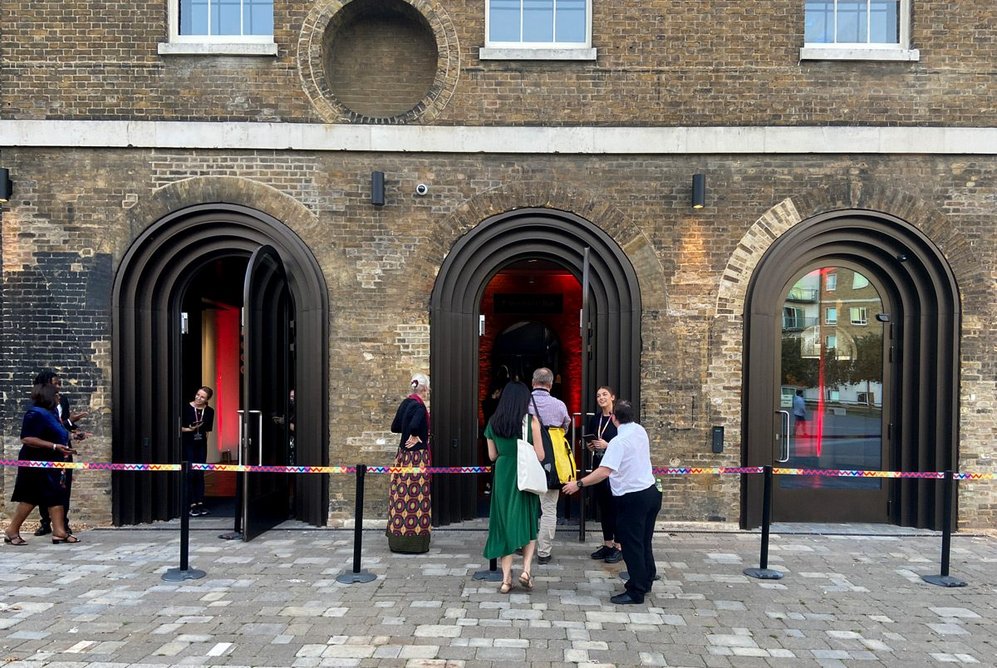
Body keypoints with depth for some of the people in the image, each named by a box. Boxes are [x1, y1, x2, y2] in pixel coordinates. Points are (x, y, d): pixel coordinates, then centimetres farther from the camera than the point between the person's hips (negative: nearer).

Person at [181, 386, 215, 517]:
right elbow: (179, 426, -6)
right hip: (187, 444, -3)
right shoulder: (186, 407, -9)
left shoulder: (209, 411, 1)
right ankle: (192, 504, 1)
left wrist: (204, 440, 10)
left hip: (201, 444, 4)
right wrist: (189, 429, -21)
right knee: (190, 474, -3)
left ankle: (200, 503, 11)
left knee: (200, 474, 6)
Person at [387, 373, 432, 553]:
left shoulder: (406, 403, 8)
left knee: (402, 495, 13)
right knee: (415, 496, -1)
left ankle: (398, 539, 22)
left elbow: (395, 427, 15)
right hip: (417, 456, -8)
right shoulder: (419, 406, -17)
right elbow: (414, 426, -35)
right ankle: (413, 543, 6)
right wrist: (415, 436, -17)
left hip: (403, 455, 9)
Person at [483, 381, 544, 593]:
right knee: (528, 523, 15)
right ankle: (526, 569, 3)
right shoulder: (531, 421, -9)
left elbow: (492, 455, 8)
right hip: (525, 477, -2)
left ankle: (506, 578, 10)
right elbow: (540, 455, -8)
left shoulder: (493, 423, 2)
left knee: (505, 524, 10)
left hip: (502, 476, 3)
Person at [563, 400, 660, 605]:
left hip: (632, 498, -8)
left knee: (631, 545, 2)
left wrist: (578, 484, -27)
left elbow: (604, 471, -31)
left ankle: (636, 592, 10)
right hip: (650, 492, 8)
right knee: (644, 542, 20)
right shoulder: (640, 430, 4)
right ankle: (646, 582, 34)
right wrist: (607, 447, 23)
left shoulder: (619, 442, -21)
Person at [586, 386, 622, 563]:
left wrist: (607, 445, -18)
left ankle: (619, 547, 7)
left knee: (615, 506, -2)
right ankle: (607, 544, 21)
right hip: (598, 466, 6)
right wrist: (590, 446, 3)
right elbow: (589, 440, 23)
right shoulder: (595, 419, 11)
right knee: (603, 506, 11)